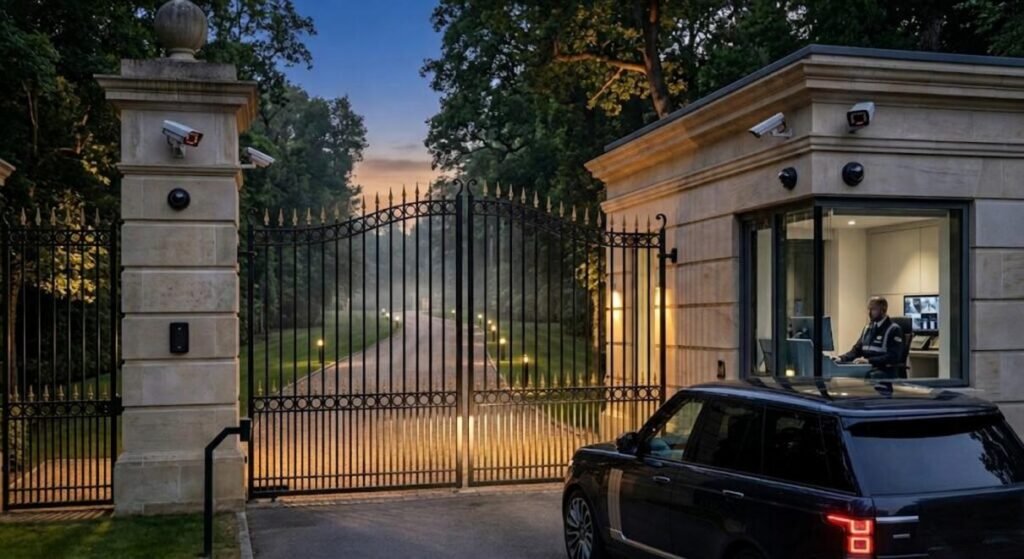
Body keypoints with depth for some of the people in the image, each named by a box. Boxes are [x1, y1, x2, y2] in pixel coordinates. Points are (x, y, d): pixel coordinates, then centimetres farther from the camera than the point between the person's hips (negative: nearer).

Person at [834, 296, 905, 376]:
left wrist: (869, 360, -25)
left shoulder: (894, 329, -4)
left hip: (886, 373, -7)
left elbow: (893, 356, -15)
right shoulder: (867, 328, 18)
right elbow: (857, 350, 17)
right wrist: (841, 358, -3)